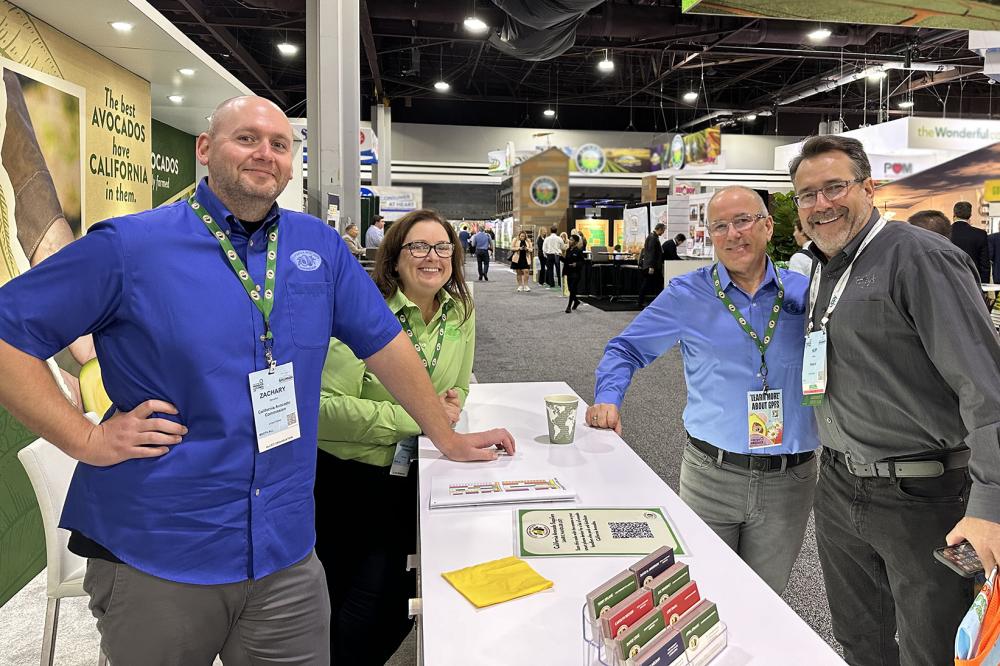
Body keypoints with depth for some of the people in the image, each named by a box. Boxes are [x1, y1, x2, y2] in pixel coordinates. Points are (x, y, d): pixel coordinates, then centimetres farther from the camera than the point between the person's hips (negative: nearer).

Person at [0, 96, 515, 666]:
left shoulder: (321, 246, 3)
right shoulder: (128, 245, -7)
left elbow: (384, 342, 8)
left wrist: (448, 439, 12)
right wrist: (87, 439, -12)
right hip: (150, 557, -2)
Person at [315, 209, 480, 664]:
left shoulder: (460, 313, 0)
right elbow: (328, 406, -24)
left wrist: (453, 402, -11)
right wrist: (417, 417, -25)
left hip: (409, 478, 5)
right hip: (345, 475, -4)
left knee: (390, 605, 10)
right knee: (338, 602, 10)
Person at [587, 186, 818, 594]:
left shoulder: (804, 291, 4)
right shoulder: (688, 294, -2)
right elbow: (626, 349, 6)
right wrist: (608, 399, -11)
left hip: (789, 482, 2)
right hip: (709, 475, -1)